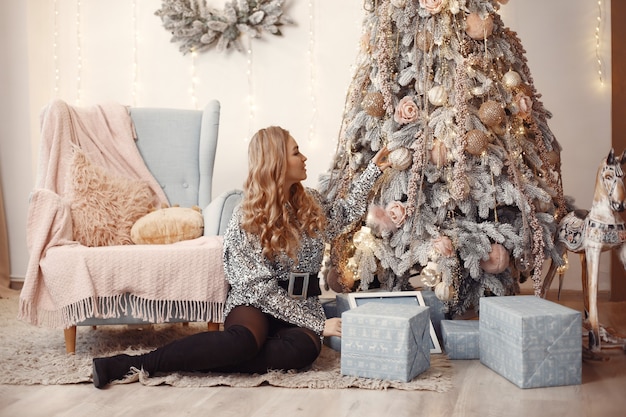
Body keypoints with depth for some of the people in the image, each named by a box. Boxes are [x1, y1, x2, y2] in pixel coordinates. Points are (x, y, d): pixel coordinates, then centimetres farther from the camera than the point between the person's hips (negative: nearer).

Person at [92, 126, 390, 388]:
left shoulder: (310, 203, 10)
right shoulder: (246, 219, -9)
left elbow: (345, 213, 31)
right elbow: (261, 287, -14)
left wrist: (373, 169, 25)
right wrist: (317, 324, -18)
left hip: (303, 304, 5)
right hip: (255, 303, -5)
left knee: (305, 348, -34)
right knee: (244, 340, -41)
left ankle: (194, 362, -29)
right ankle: (127, 364, -37)